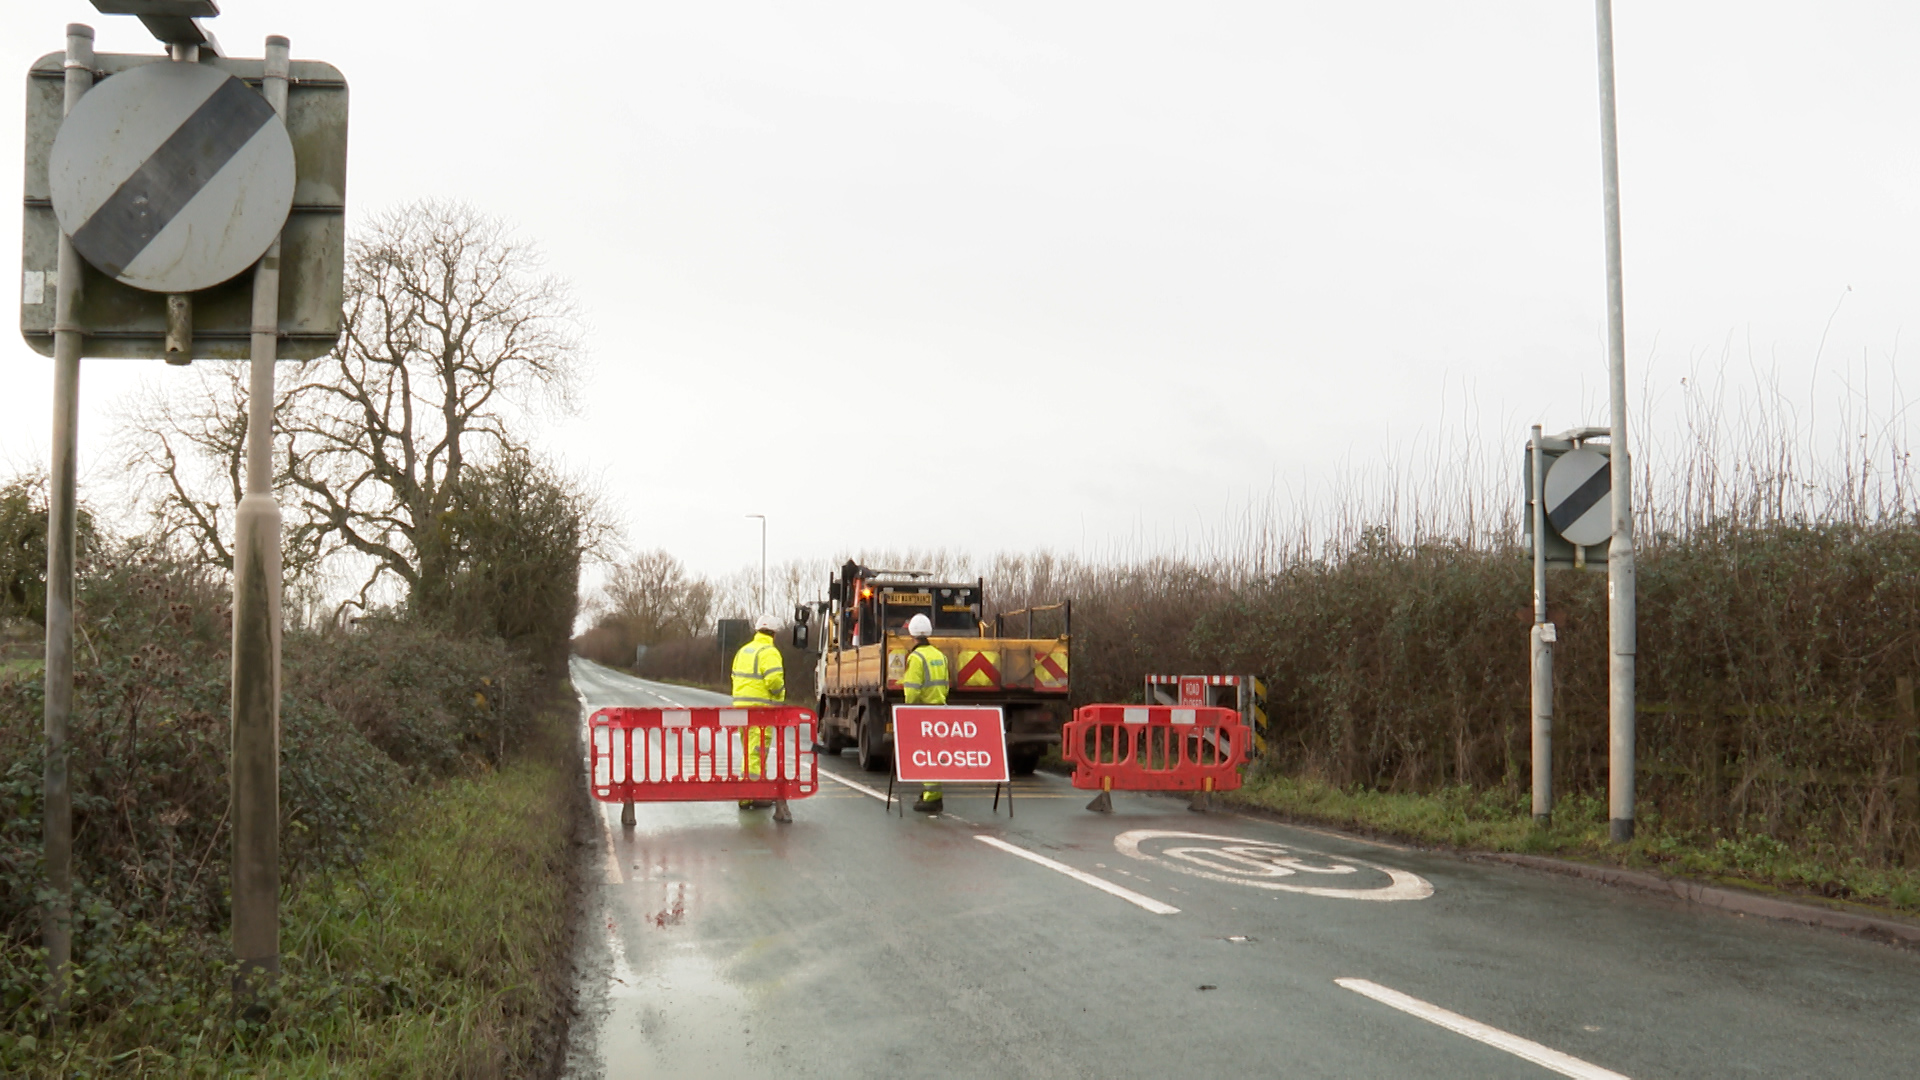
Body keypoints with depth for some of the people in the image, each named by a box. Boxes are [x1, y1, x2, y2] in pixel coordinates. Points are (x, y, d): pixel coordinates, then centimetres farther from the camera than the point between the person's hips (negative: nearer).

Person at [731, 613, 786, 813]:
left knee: (750, 750, 17)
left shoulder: (743, 650, 16)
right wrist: (780, 695, -2)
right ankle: (752, 795, -6)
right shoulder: (769, 652, -11)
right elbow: (774, 679, -20)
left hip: (741, 705, 8)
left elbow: (736, 676, 17)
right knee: (757, 751, -6)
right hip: (760, 708, -8)